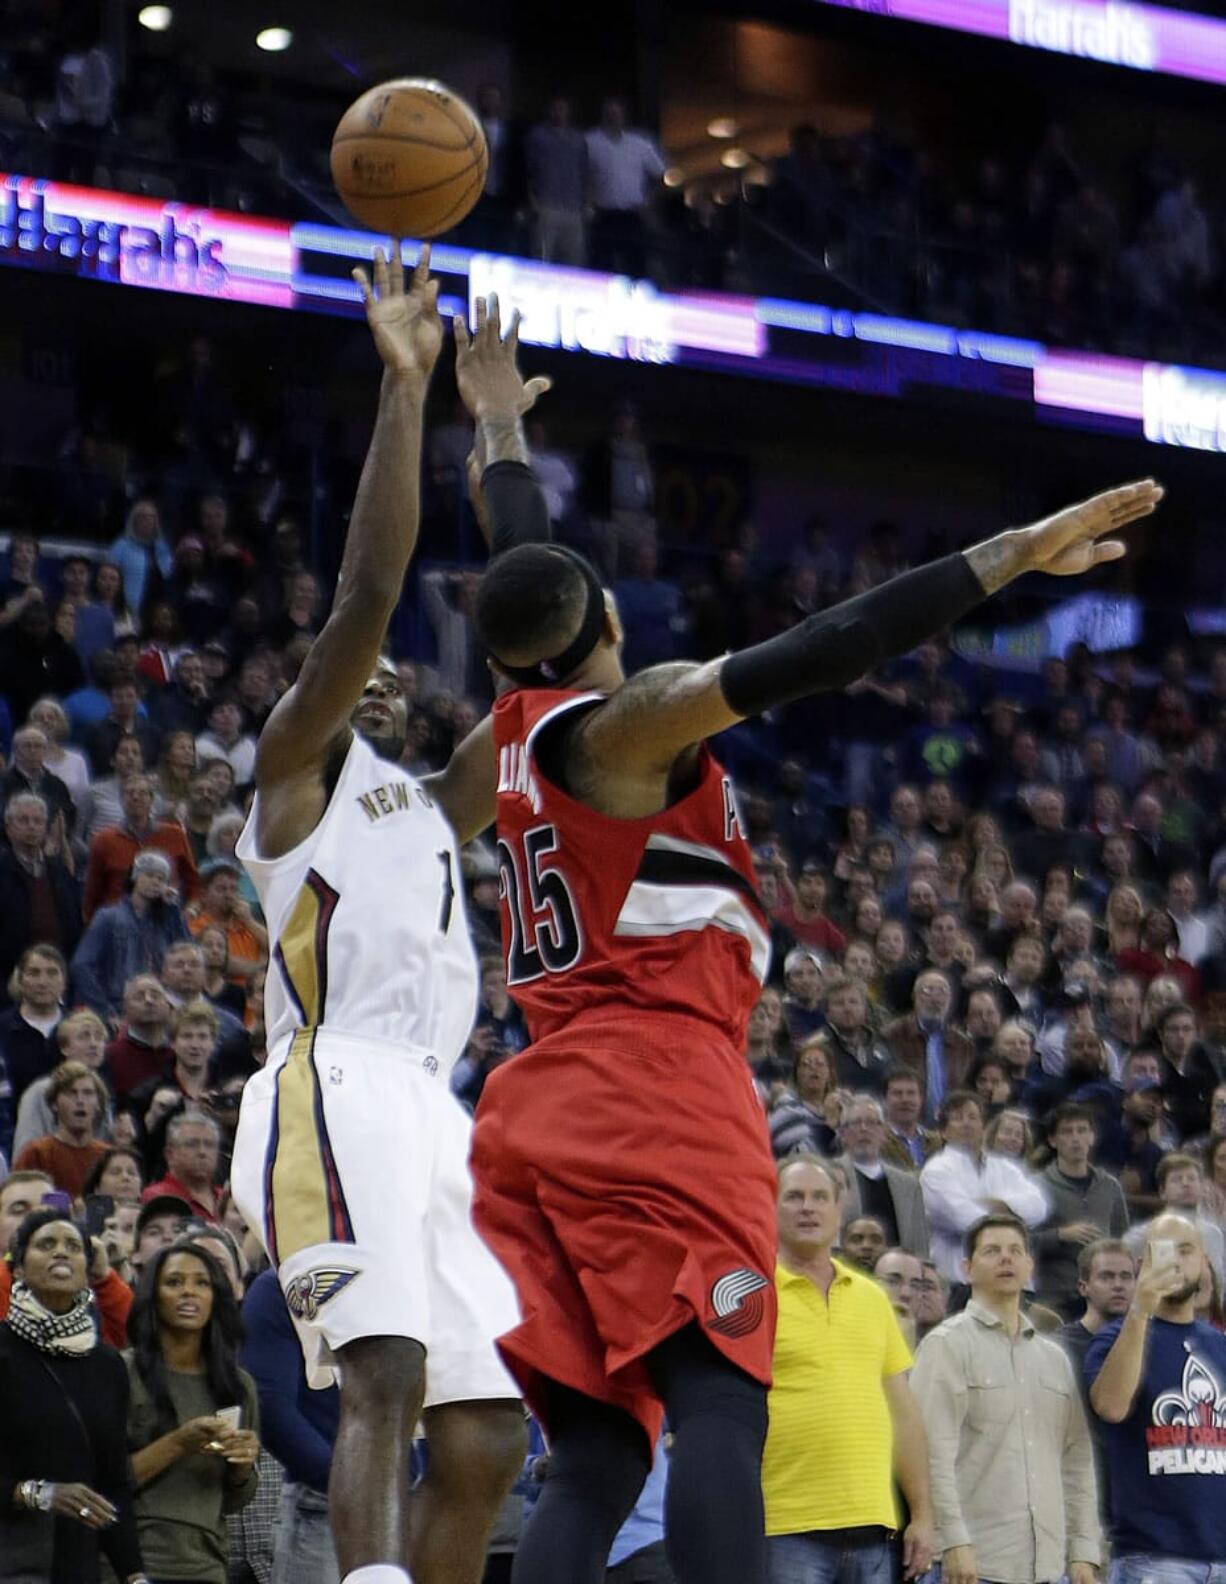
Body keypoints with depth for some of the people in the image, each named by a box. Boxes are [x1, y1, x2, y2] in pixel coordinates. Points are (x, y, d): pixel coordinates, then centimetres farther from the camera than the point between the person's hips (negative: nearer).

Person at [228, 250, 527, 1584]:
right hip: (341, 1092, -8)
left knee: (481, 1441, 1)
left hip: (433, 1113, 8)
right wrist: (403, 388, -3)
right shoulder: (297, 760, 11)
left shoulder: (429, 795, 31)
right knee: (383, 1381, -25)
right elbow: (368, 592, -2)